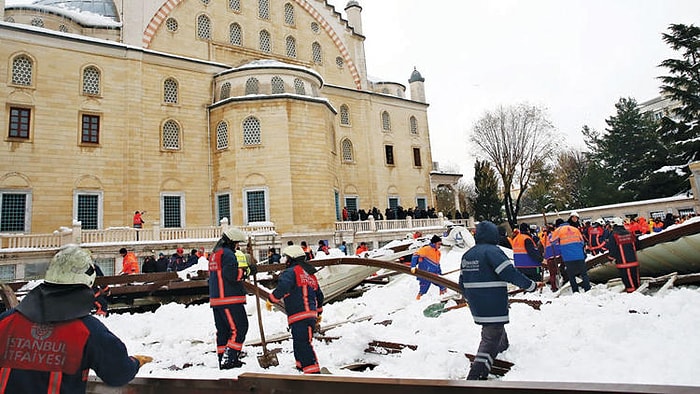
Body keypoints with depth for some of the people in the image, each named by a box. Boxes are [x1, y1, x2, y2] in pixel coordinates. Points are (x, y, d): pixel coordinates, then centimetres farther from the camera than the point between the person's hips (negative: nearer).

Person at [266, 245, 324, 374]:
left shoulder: (291, 272, -5)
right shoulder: (310, 274, 22)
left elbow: (282, 288, -23)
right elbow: (319, 295, 27)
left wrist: (270, 300, -7)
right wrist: (318, 313, 36)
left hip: (299, 317, -10)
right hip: (311, 315, 10)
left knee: (303, 345, -12)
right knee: (299, 343, 23)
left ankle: (313, 372, -18)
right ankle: (302, 367, 36)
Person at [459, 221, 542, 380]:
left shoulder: (467, 255, 8)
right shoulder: (492, 251, -15)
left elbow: (462, 282, 13)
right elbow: (510, 273, -20)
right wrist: (531, 285, -7)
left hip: (475, 304, 8)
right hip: (493, 305, -8)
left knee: (493, 328, 31)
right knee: (491, 339, -3)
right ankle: (475, 376, -6)